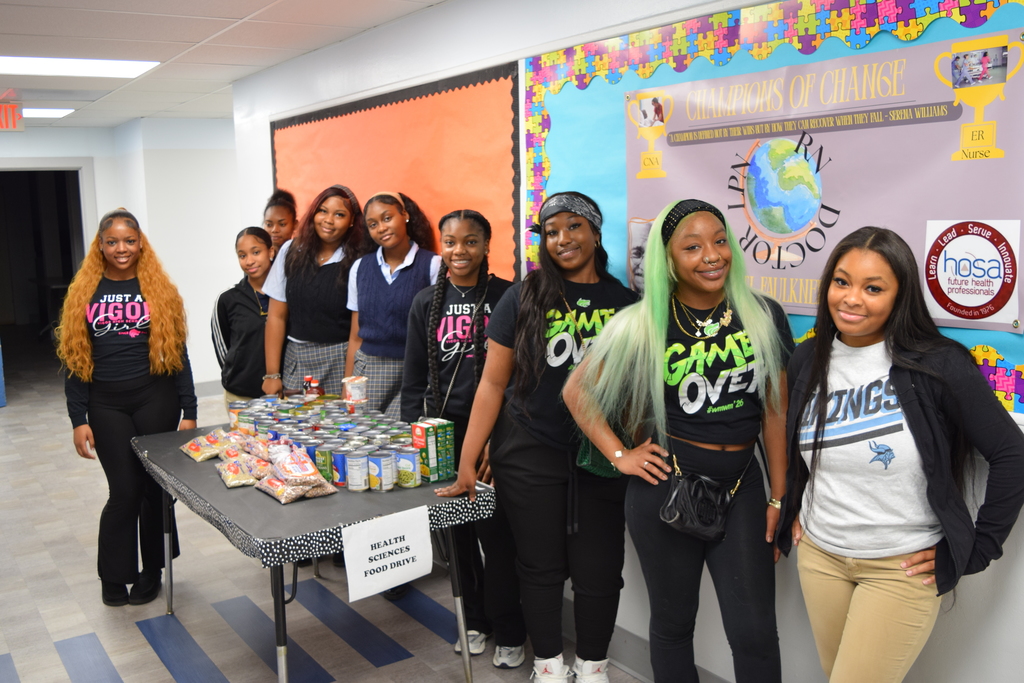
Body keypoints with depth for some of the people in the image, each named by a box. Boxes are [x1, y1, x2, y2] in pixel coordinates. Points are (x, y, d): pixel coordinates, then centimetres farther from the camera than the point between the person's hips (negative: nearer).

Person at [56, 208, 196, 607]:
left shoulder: (158, 289, 3)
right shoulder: (84, 293, 5)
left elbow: (178, 353, 3)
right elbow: (75, 360, 5)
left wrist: (188, 411, -1)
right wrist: (78, 419, -1)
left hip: (155, 398, 0)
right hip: (106, 405, 0)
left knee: (155, 485, 5)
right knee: (124, 489, 0)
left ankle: (151, 571, 23)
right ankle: (114, 575, 20)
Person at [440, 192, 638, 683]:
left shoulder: (625, 304, 0)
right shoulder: (524, 298, -3)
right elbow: (493, 383, -3)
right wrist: (467, 463, -5)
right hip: (529, 454, -1)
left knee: (598, 569, 7)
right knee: (541, 565, 11)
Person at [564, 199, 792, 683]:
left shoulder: (765, 316, -2)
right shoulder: (641, 326, -6)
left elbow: (776, 411, 2)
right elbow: (577, 392, 2)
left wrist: (779, 499, 2)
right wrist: (620, 456, -4)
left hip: (742, 487, 1)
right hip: (665, 488, -1)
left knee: (754, 633, 3)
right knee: (673, 622, 14)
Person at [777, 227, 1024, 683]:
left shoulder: (939, 366, -16)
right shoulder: (808, 361, -1)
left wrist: (978, 549, -8)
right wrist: (791, 512, 11)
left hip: (903, 567, -5)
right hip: (819, 554, 5)